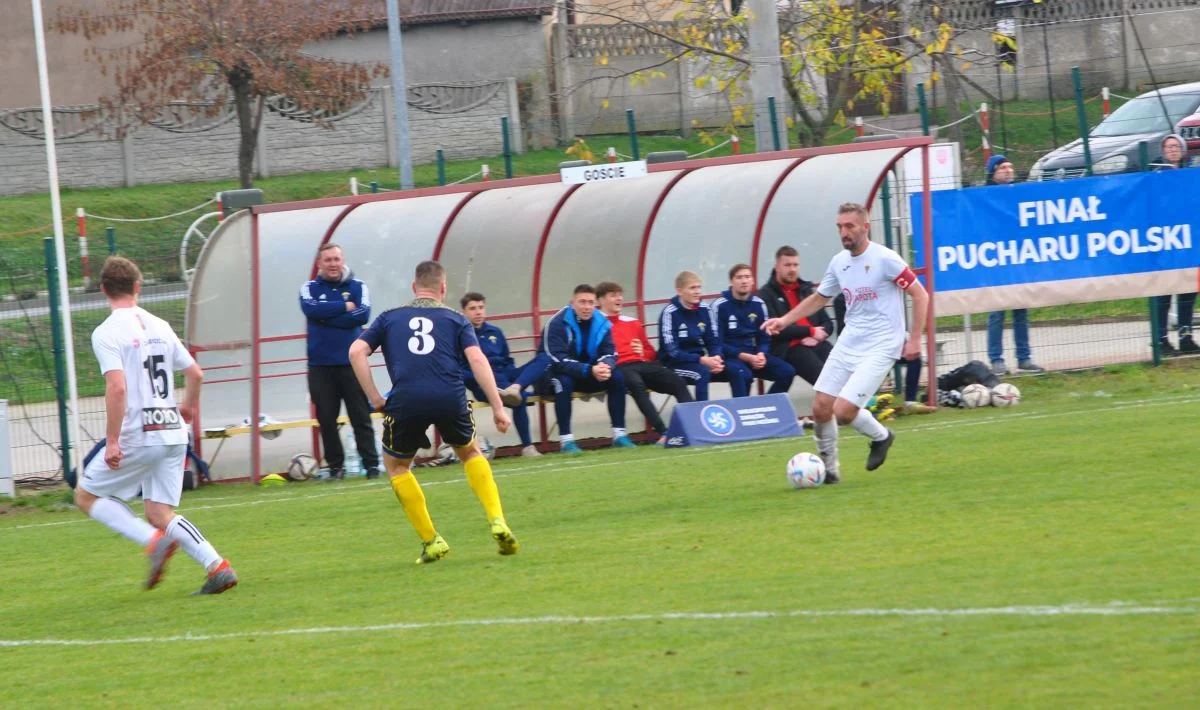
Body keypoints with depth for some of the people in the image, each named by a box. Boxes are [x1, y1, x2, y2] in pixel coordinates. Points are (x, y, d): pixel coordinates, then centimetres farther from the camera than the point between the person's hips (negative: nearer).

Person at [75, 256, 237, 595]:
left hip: (137, 437, -6)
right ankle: (217, 567, -7)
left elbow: (117, 387, -20)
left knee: (86, 494, 10)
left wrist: (112, 442, -18)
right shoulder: (160, 327, 11)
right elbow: (195, 373, 16)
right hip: (173, 433, 6)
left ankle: (155, 541, -9)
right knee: (159, 513, 12)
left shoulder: (107, 333, -9)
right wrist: (189, 406, 36)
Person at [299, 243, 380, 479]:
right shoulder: (310, 289, 7)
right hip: (320, 365, 1)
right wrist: (345, 306, -11)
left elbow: (362, 315, -13)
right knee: (326, 419, 2)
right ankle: (335, 466, 10)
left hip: (351, 363, -1)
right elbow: (311, 309, -14)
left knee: (361, 417, -2)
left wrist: (327, 316, -12)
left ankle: (371, 464, 1)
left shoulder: (357, 287, 4)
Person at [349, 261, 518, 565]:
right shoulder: (455, 319, 20)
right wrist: (498, 408, 3)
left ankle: (431, 541, 16)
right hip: (450, 397, 1)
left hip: (406, 400, -1)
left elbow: (356, 351, 9)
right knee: (470, 452, 29)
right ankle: (497, 521, 12)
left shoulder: (389, 318, 23)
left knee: (396, 464, 24)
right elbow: (477, 359, 5)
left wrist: (374, 398, 10)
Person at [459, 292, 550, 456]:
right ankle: (527, 446, -35)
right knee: (519, 398, -36)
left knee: (543, 358, -13)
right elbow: (459, 371, -7)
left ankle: (515, 387, -37)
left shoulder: (495, 332, 22)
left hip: (505, 376, 7)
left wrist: (512, 380, 7)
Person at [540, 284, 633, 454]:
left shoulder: (602, 324, -4)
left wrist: (605, 367, -35)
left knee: (616, 377, -17)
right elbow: (558, 360, -30)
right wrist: (589, 370, -43)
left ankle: (619, 434, -14)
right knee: (564, 381, -37)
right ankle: (566, 441, -35)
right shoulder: (557, 324, -21)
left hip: (590, 374, 5)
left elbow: (609, 354, -8)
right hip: (555, 375, -5)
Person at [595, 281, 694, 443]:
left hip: (643, 363, 7)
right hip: (620, 368, -7)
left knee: (678, 382, -19)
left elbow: (651, 353, 33)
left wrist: (643, 353, 11)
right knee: (637, 385, -39)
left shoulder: (632, 323, 29)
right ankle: (663, 433, -47)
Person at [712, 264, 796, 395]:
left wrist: (761, 354, -12)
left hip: (754, 355, 5)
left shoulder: (758, 305, 8)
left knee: (787, 372, -15)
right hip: (730, 357, -5)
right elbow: (717, 343, -10)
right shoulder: (720, 306, -8)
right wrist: (745, 357, -19)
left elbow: (764, 338, 12)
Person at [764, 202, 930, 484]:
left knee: (844, 410, -16)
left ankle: (880, 437, 14)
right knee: (821, 408, -1)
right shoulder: (838, 262, 6)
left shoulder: (885, 259, -14)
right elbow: (819, 298, 22)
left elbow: (920, 295, -9)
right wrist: (785, 320, 10)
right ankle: (828, 469, 16)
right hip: (848, 343, 7)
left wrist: (914, 339, -13)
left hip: (880, 347, -7)